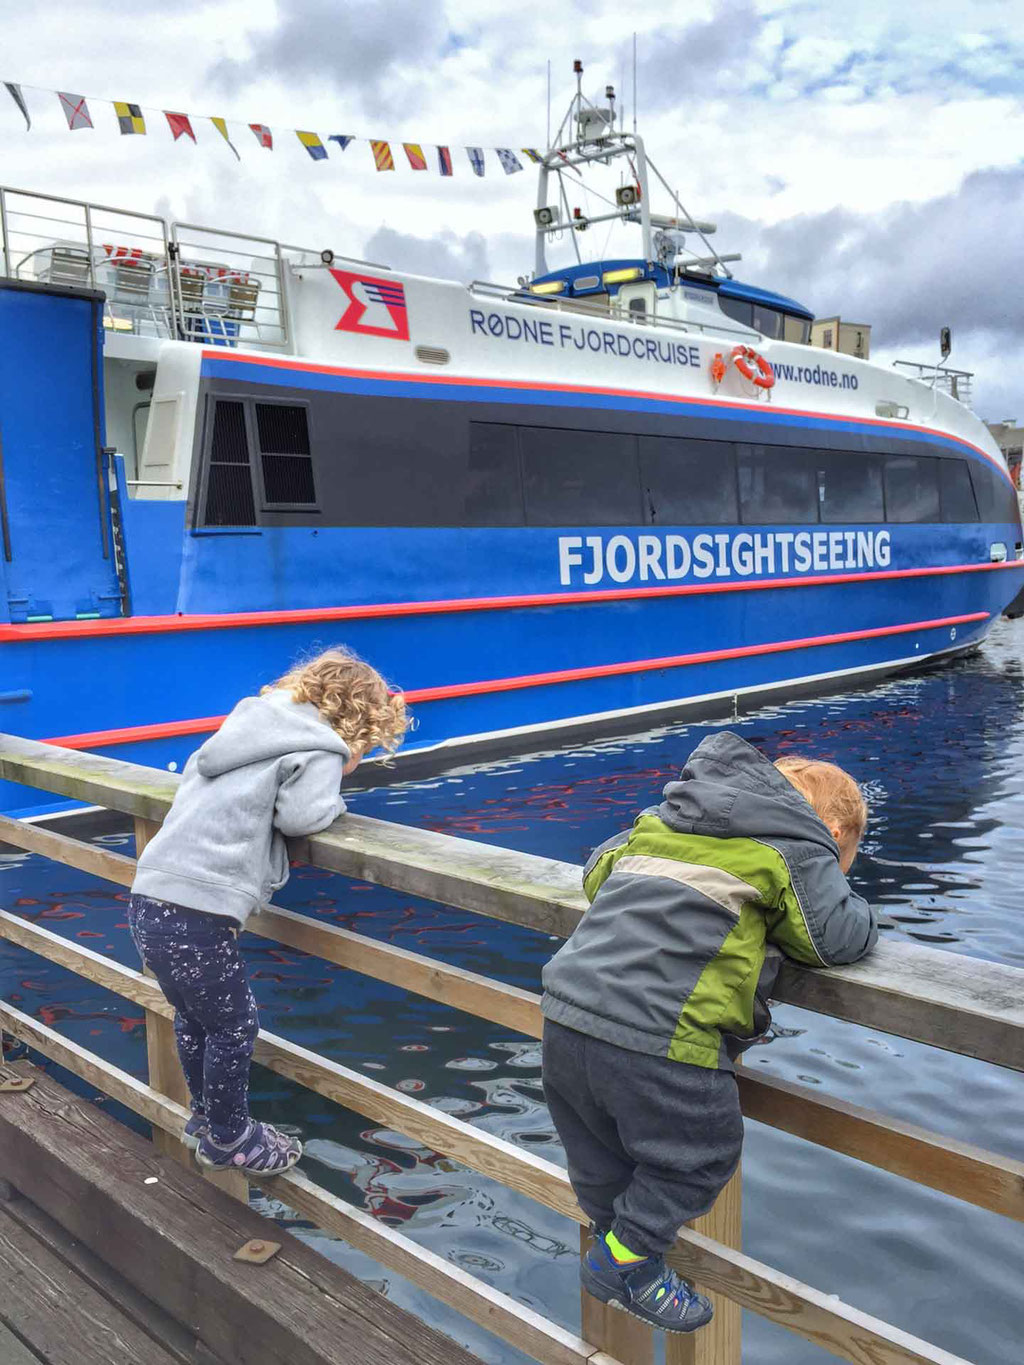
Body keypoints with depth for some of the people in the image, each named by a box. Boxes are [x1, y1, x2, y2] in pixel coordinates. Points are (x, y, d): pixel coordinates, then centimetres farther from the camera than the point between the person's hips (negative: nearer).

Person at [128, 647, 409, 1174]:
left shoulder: (251, 729, 19)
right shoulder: (320, 751, -4)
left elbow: (194, 772, 18)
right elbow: (300, 815, -17)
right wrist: (332, 803, 4)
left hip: (150, 899, 9)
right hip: (196, 918, -8)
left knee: (193, 1016, 26)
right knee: (234, 1025, 12)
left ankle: (205, 1116, 44)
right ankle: (228, 1138, 30)